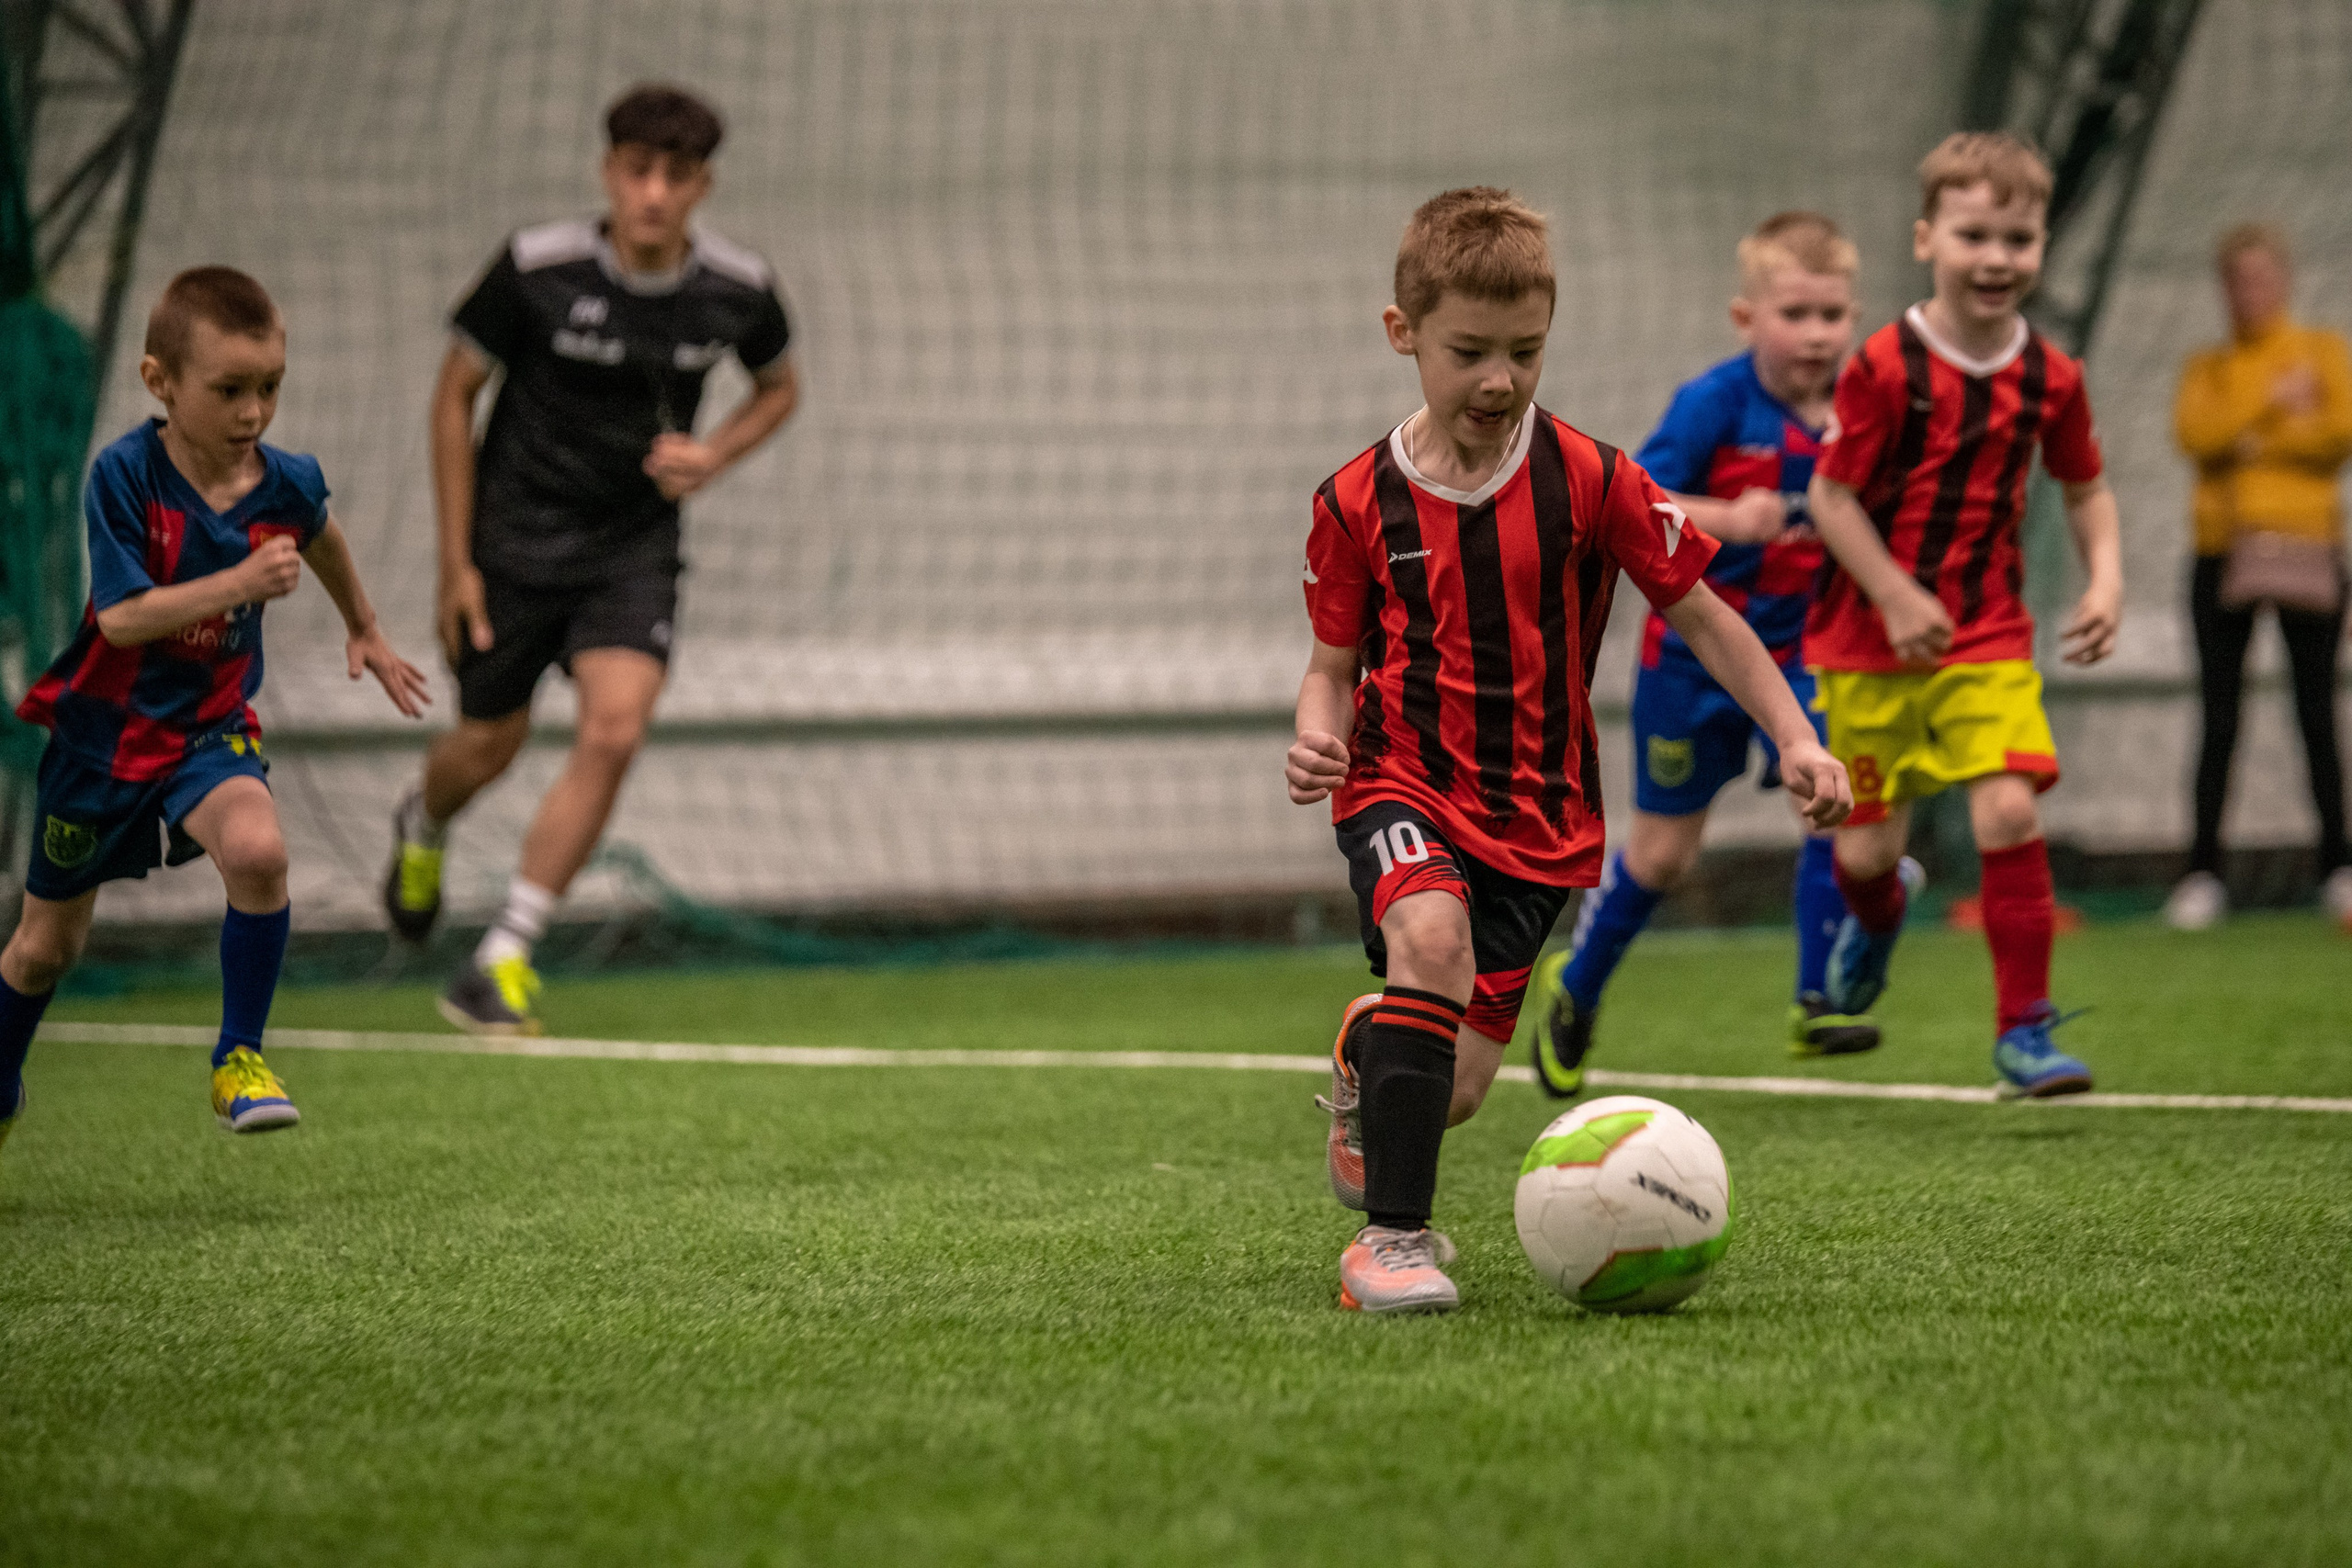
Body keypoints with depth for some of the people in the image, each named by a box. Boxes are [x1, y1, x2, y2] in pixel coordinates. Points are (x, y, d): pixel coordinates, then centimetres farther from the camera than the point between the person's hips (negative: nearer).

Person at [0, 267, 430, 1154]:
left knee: (257, 850, -31)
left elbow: (319, 537, 17)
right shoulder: (124, 476, -21)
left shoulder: (286, 484, -9)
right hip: (102, 730, -2)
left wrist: (364, 630, 30)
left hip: (207, 729, 2)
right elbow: (122, 616, -29)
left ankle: (240, 1059, -12)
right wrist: (241, 583, -38)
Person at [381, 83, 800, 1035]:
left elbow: (780, 387, 13)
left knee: (614, 732, -19)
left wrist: (713, 457, -8)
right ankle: (423, 824, 50)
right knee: (490, 747, 10)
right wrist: (455, 563, -6)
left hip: (634, 550, 1)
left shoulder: (737, 290, -9)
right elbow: (455, 393, -5)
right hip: (514, 538, -1)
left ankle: (502, 963, -12)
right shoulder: (535, 269, -17)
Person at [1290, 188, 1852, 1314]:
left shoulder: (1589, 482, -6)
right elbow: (1336, 663, 7)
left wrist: (1796, 739, -7)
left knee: (1455, 1086, -1)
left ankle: (1363, 1065, 40)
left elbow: (1700, 615, 1)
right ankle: (1393, 1236, -25)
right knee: (1432, 936, -34)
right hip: (1401, 787, -1)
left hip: (1537, 812, 1)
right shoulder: (1358, 503, -3)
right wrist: (1317, 735, -15)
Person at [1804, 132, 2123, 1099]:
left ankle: (2024, 1028, -4)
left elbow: (2085, 487, 14)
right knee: (1868, 846, 5)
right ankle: (1876, 913, 44)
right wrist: (1897, 598, -17)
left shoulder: (2049, 378, -2)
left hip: (1989, 637, 2)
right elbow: (1832, 495, -11)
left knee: (2010, 811, -16)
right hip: (1871, 640, -2)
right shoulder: (1887, 367, -15)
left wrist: (2106, 579, -2)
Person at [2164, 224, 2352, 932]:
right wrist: (2272, 400, -10)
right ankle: (2203, 874, 0)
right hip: (2222, 549, 1)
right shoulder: (2207, 367, 13)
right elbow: (2195, 434, -6)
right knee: (2219, 721, -1)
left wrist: (2251, 441, -7)